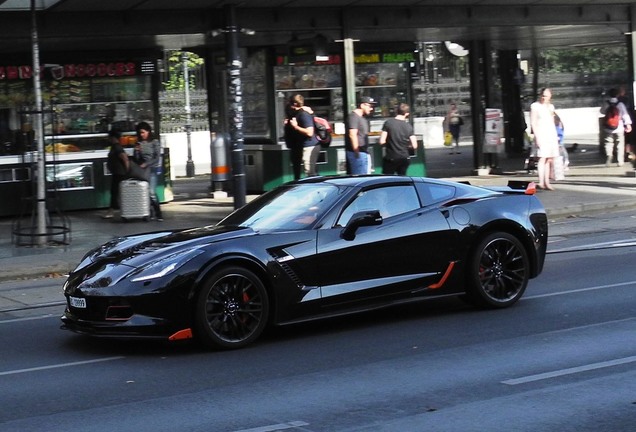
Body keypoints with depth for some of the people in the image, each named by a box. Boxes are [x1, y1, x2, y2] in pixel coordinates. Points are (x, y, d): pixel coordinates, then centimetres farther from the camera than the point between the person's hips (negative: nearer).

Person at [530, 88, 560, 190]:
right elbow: (533, 123, -6)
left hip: (551, 134, 6)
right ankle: (541, 182, -21)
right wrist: (537, 137, -14)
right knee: (542, 158, -16)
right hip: (541, 134, -6)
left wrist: (555, 136, 19)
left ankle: (546, 182, 9)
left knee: (550, 159, 4)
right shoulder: (535, 106, -2)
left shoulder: (551, 106, 16)